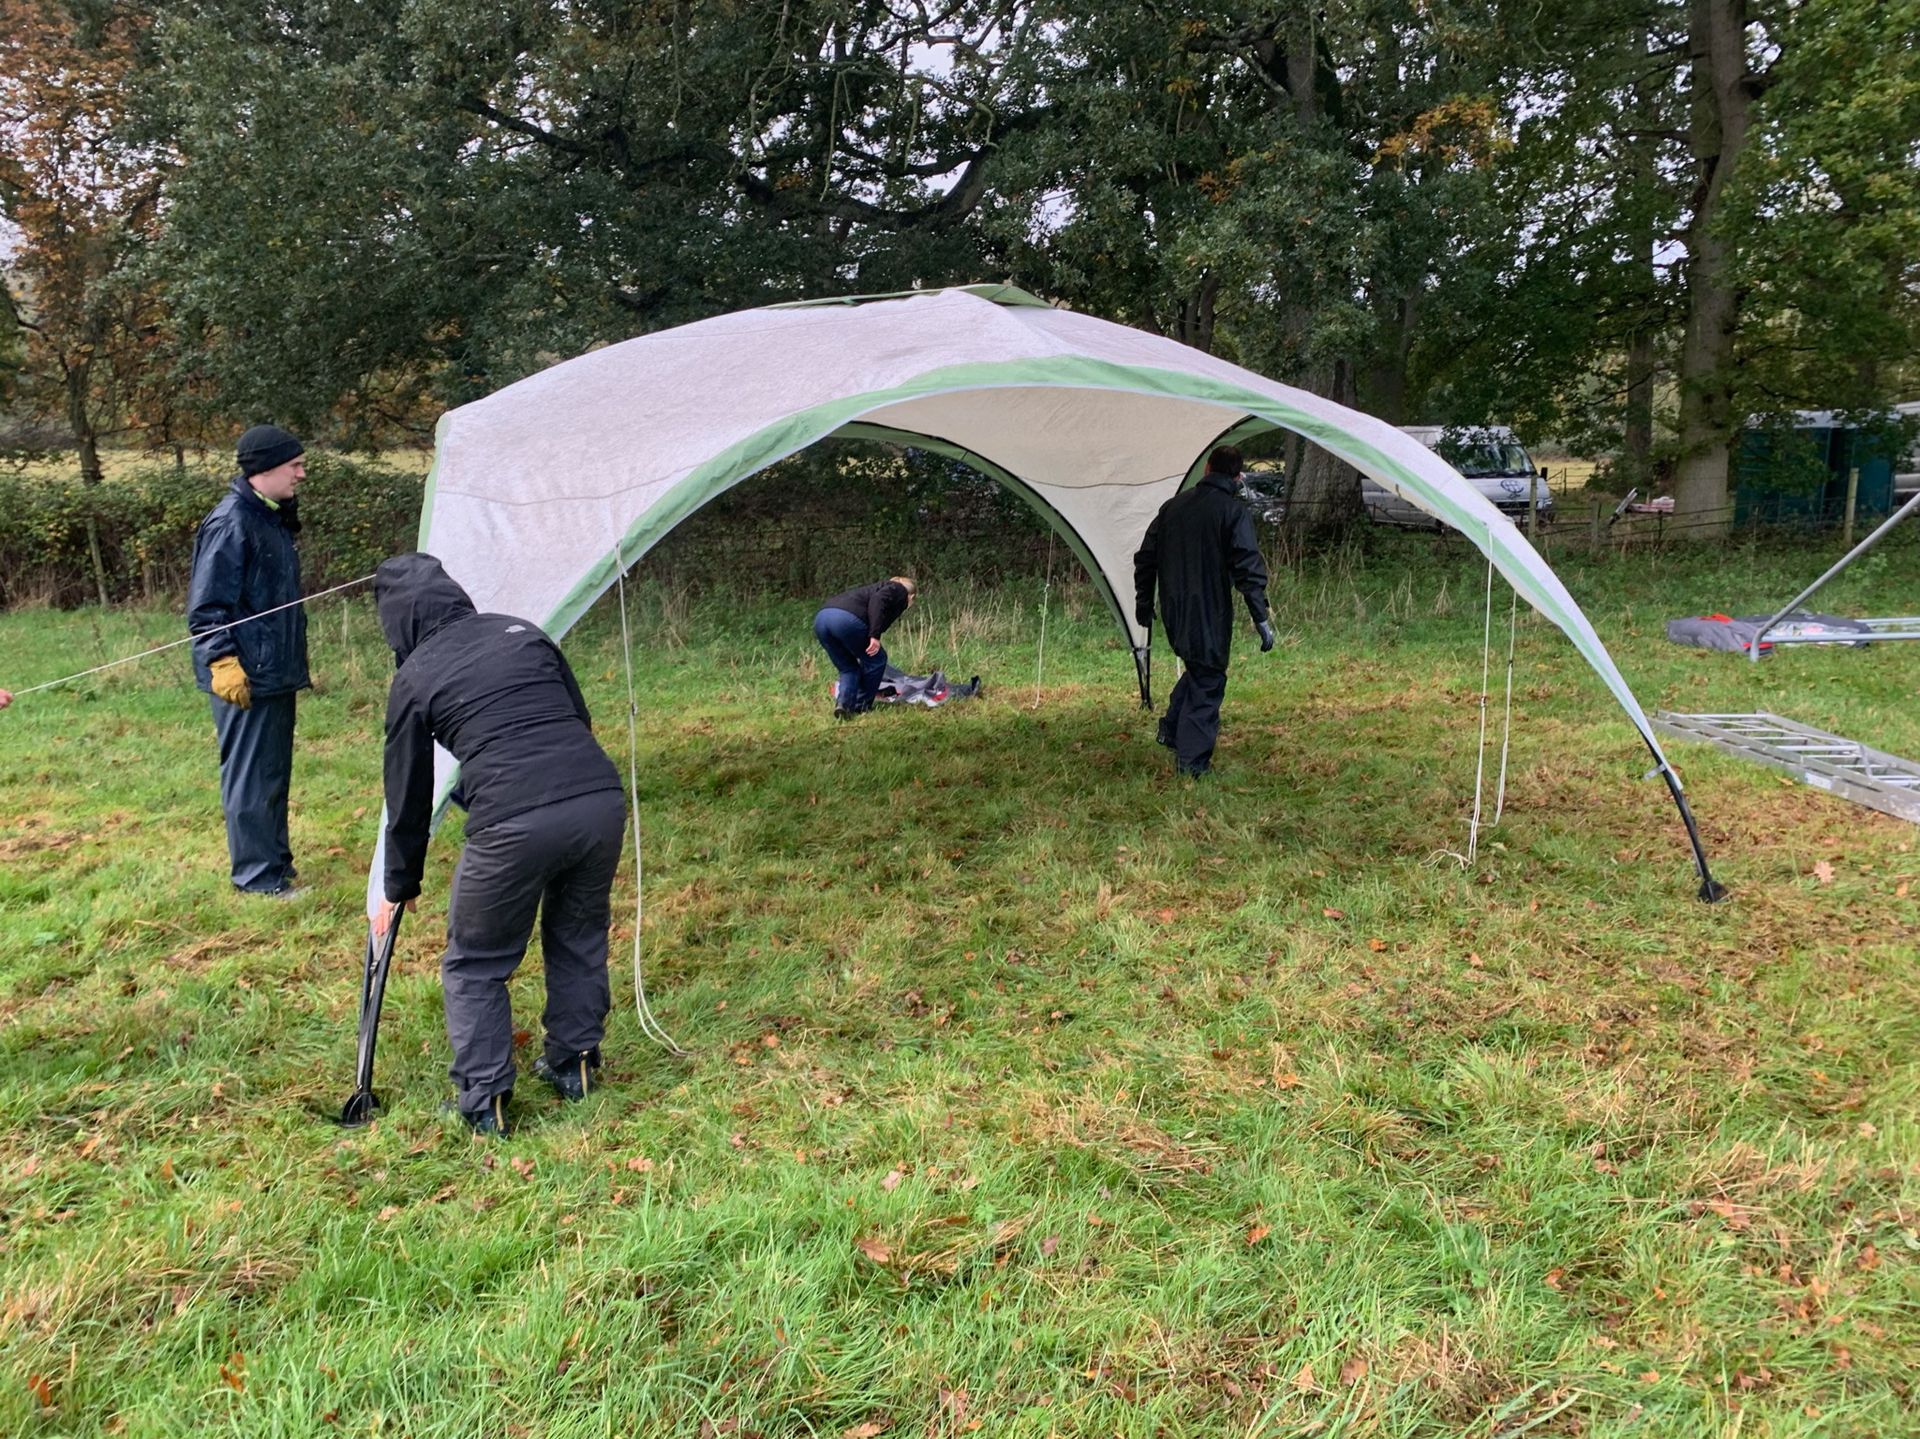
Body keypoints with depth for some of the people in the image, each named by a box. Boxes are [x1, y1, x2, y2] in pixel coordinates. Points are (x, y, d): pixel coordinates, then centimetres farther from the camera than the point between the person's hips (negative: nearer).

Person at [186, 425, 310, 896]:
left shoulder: (275, 518, 14)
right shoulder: (230, 522, -16)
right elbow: (207, 605, -18)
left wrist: (298, 663, 25)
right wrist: (223, 662, -22)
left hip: (276, 673, 10)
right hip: (246, 679, -10)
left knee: (276, 772, 17)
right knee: (250, 777, -3)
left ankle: (276, 861, 28)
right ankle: (257, 877, 5)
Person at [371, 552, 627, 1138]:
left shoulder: (414, 678, 10)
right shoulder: (521, 631, 20)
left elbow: (409, 793, 16)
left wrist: (399, 888, 30)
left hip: (514, 825, -4)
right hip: (601, 797, 5)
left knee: (475, 965, 17)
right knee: (579, 937, 27)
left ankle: (483, 1103, 19)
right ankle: (573, 1065, 37)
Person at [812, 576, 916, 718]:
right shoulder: (900, 590, 17)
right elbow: (877, 600, -7)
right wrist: (875, 635, -14)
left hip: (821, 617, 8)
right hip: (847, 619, -8)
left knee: (848, 668, 22)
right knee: (876, 660, 14)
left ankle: (843, 703, 3)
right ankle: (861, 707, 17)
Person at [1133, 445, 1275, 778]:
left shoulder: (1173, 506, 9)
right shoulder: (1233, 510, -8)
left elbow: (1146, 557, 15)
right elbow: (1248, 567, -16)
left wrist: (1143, 602, 26)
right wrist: (1261, 618, -13)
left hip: (1173, 613, 6)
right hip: (1210, 614, -5)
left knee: (1196, 668, 26)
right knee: (1208, 680, 3)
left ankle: (1171, 730, 19)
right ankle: (1193, 761, 2)